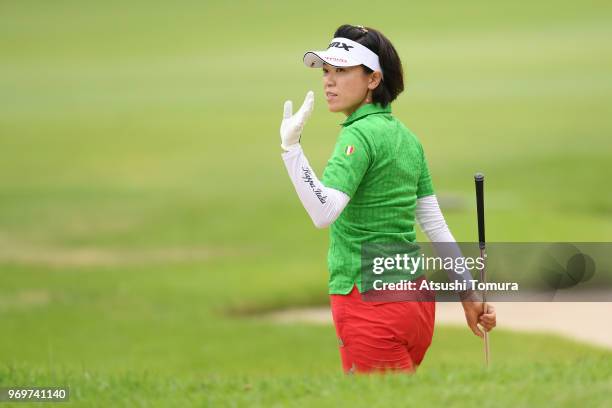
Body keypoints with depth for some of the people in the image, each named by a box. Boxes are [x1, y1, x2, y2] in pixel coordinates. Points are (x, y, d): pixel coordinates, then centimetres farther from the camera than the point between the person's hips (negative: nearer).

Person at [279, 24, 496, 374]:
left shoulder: (360, 134, -14)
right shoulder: (406, 137, 13)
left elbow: (324, 212, -27)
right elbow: (435, 224, 15)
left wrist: (291, 146, -34)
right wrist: (469, 293, 19)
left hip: (369, 300, -9)